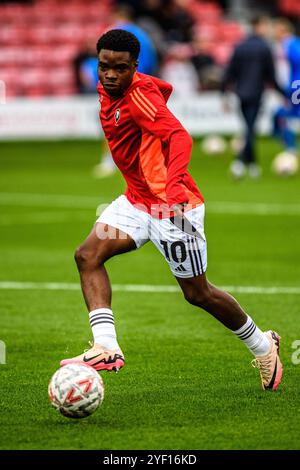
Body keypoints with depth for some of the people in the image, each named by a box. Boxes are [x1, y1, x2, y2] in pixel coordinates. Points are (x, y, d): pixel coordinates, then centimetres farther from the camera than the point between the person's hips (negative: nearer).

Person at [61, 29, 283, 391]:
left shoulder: (139, 95, -22)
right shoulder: (107, 88, 4)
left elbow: (180, 137, -35)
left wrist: (174, 181, -52)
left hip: (172, 204, -9)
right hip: (136, 201, 9)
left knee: (197, 293, 3)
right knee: (88, 255, -12)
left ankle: (262, 345, 27)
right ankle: (106, 347, -22)